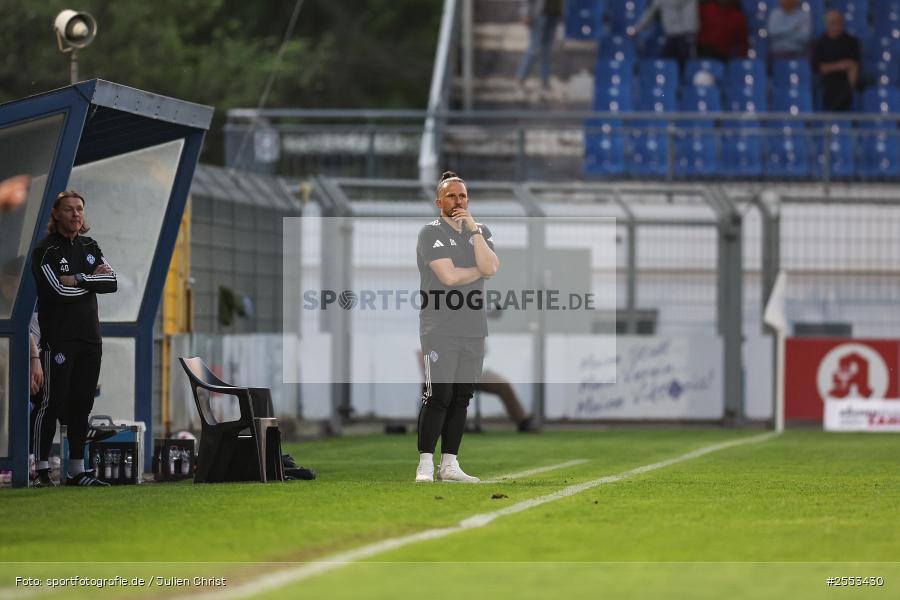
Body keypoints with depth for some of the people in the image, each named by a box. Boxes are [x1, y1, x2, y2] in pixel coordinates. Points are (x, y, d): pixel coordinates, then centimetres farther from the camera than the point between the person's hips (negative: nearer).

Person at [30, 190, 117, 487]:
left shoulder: (89, 247, 15)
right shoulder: (45, 250, -5)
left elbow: (112, 282, 2)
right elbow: (59, 290, -18)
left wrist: (77, 280, -11)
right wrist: (93, 279, -5)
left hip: (89, 338, 6)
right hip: (58, 337, -6)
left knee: (82, 404, 6)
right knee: (54, 402, -9)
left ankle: (77, 470, 10)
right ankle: (41, 468, -6)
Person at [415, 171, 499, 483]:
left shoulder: (480, 232, 14)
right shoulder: (431, 233, -3)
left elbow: (491, 267, -5)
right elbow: (448, 275, -15)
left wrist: (474, 229, -9)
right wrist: (480, 271, -1)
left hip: (473, 329, 6)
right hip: (440, 329, -6)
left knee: (461, 398, 6)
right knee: (438, 397, -11)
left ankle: (449, 464, 10)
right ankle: (425, 465, -9)